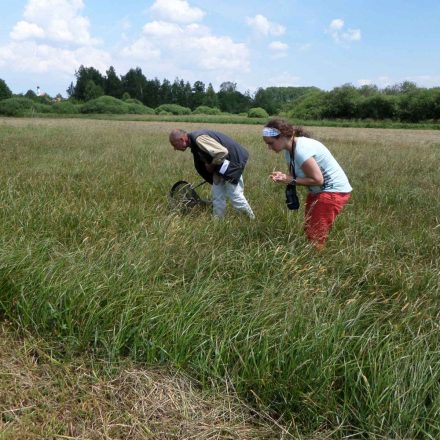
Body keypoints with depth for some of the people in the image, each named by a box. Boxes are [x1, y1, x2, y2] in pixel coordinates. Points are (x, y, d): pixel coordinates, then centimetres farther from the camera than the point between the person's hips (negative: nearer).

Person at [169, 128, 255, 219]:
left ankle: (252, 220, 16)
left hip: (231, 163, -10)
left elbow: (222, 152, -35)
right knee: (217, 197, 11)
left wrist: (211, 166, -20)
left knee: (235, 195, -3)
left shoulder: (199, 139, -29)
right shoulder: (193, 141, 3)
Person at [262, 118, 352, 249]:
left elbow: (317, 179, -26)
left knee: (316, 237, -8)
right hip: (318, 191, 10)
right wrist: (284, 176, -15)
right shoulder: (290, 149, 1)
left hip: (334, 191, -10)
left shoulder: (301, 150, -28)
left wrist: (291, 180, -23)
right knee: (309, 231, 13)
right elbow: (296, 174, 6)